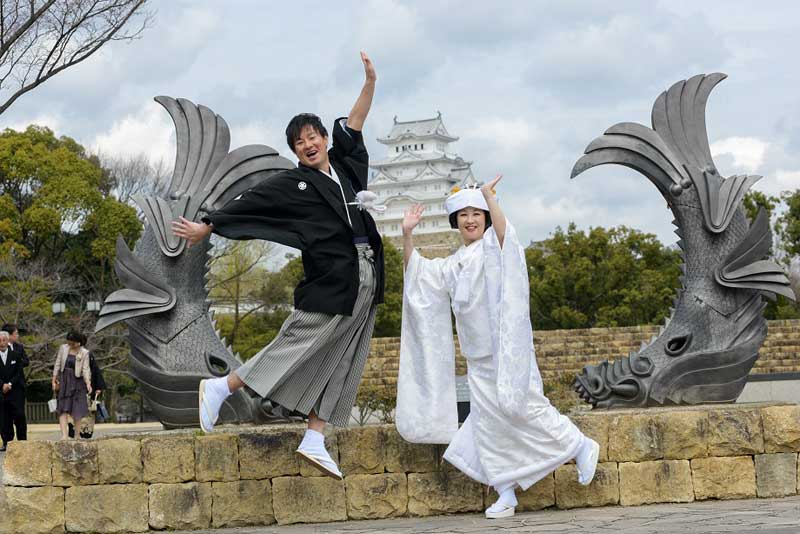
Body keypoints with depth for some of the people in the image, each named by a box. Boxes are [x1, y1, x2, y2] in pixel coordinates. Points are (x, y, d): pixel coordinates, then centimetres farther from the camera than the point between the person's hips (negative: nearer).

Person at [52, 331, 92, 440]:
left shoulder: (84, 353, -3)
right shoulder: (63, 348, 3)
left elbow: (86, 369, -6)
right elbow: (57, 364, 8)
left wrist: (88, 383, -19)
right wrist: (54, 380, 5)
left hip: (77, 382, -1)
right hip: (64, 381, 1)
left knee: (78, 411, 1)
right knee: (63, 409, -10)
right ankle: (64, 435, -17)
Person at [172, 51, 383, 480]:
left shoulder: (343, 165, 14)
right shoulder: (292, 184, -1)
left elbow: (353, 123, 19)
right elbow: (247, 204, 0)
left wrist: (370, 82, 10)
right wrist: (206, 227, 3)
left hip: (364, 284, 6)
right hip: (330, 283, -6)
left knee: (338, 365, 3)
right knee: (297, 348, -9)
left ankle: (314, 440, 4)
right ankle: (220, 388, 3)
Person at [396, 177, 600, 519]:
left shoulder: (496, 248, -2)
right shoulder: (451, 266, 17)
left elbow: (502, 230, -25)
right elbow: (416, 271, 15)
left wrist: (488, 193, -24)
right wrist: (407, 234, 4)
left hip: (506, 348, -7)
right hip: (478, 359, 7)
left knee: (520, 405, -15)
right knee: (487, 420, 0)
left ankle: (581, 447, 5)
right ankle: (506, 494, 2)